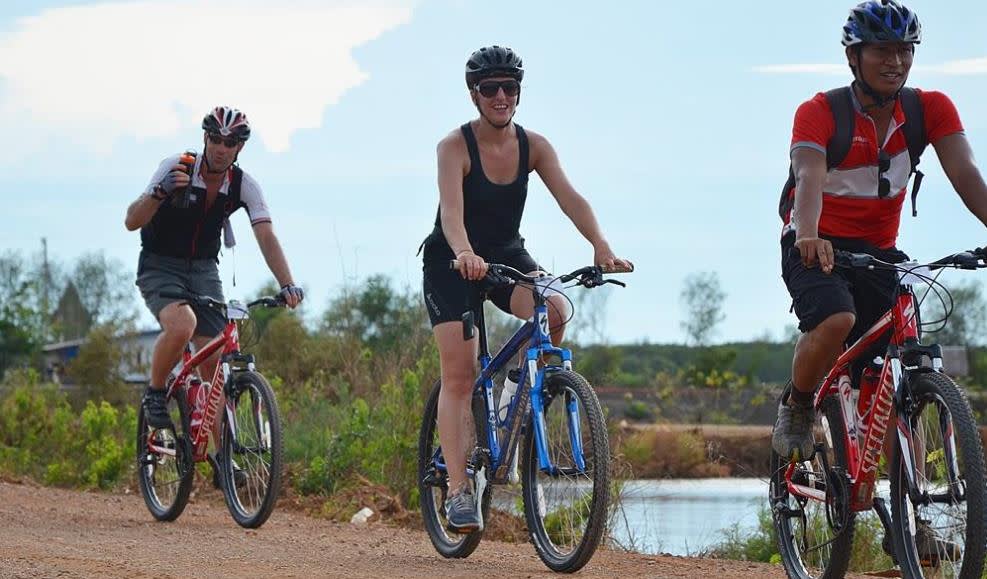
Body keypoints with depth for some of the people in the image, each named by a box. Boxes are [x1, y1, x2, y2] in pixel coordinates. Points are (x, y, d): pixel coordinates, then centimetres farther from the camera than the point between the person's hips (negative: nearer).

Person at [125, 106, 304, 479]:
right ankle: (155, 393, -8)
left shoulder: (244, 186, -10)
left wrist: (287, 285, -33)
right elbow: (132, 221, -24)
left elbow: (266, 237, -18)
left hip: (203, 270, 3)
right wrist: (160, 193, -43)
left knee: (216, 363, -6)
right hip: (159, 267, -3)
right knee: (182, 325, -34)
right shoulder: (175, 169, -18)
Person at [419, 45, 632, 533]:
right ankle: (458, 490, -11)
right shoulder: (455, 146, -19)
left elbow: (569, 198, -20)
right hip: (452, 264, -3)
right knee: (459, 375, -12)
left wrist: (601, 246, -37)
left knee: (554, 310, -28)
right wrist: (465, 254, -55)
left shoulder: (533, 146, -8)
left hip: (507, 256, 3)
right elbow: (452, 209, -35)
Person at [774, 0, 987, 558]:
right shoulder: (820, 113, -16)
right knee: (835, 320, -36)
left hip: (879, 252, 4)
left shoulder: (931, 109, -6)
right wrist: (809, 235, -53)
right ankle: (797, 408, -6)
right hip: (817, 249, -4)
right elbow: (809, 179, -32)